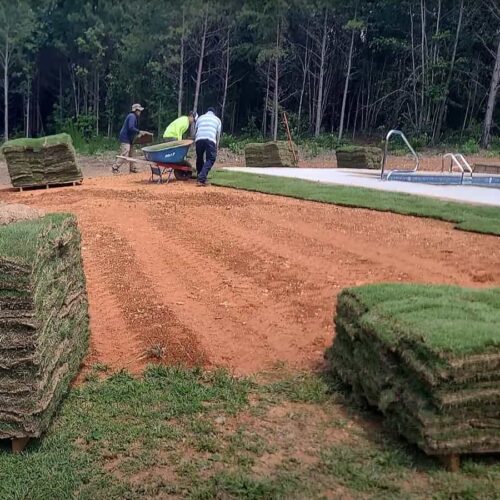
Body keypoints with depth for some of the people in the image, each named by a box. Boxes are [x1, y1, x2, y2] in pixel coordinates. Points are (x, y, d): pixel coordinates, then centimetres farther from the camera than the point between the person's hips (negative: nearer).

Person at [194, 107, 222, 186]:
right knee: (210, 159, 1)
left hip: (199, 139, 2)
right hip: (210, 139, -2)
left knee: (199, 158, 16)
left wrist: (195, 141, 36)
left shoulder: (200, 118, 29)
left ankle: (200, 178, 20)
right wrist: (216, 147, 30)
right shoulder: (217, 119, 25)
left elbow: (195, 131, 26)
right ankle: (201, 179, -17)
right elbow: (218, 134, 23)